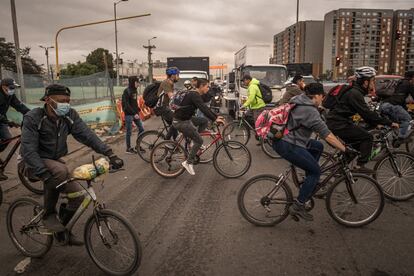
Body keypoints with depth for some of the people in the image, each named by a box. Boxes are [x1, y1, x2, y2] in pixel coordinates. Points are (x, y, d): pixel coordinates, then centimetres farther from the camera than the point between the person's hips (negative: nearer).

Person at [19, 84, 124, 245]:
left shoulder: (70, 116, -10)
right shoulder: (33, 118, -22)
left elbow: (87, 135, -18)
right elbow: (28, 150, -29)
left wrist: (110, 154, -31)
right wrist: (45, 175, -41)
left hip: (55, 161, 5)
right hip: (32, 163, -5)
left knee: (78, 195, -9)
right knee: (60, 171, -37)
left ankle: (62, 230, 19)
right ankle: (48, 214, -13)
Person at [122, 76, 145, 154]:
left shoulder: (135, 90, 10)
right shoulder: (127, 91, -14)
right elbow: (126, 105, -19)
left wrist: (138, 111, 6)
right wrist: (134, 113, -23)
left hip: (135, 113, 8)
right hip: (129, 114, -8)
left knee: (141, 129, 8)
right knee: (129, 132, 1)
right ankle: (128, 148, 14)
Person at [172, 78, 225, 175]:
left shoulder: (195, 95, 11)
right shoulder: (194, 95, -19)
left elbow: (205, 108, 17)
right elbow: (203, 109, -30)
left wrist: (216, 116, 14)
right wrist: (215, 119, -31)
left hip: (186, 118, 9)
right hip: (180, 122, -9)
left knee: (205, 121, 13)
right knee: (199, 141, -6)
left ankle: (195, 140, 17)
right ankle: (188, 162, 2)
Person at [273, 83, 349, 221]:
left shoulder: (299, 101, 12)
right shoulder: (310, 111, -17)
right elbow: (327, 135, -18)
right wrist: (345, 149, -10)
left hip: (283, 137, 10)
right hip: (286, 145, -10)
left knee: (318, 146, 20)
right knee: (316, 171, 0)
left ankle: (310, 182, 24)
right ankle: (298, 206, 3)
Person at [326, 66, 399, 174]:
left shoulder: (355, 91, 13)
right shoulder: (354, 94, -19)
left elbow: (365, 112, 20)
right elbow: (367, 113, -22)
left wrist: (376, 124, 12)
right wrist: (389, 123, -17)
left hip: (336, 122, 10)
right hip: (338, 124, -10)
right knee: (367, 137, -7)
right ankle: (360, 166, -2)